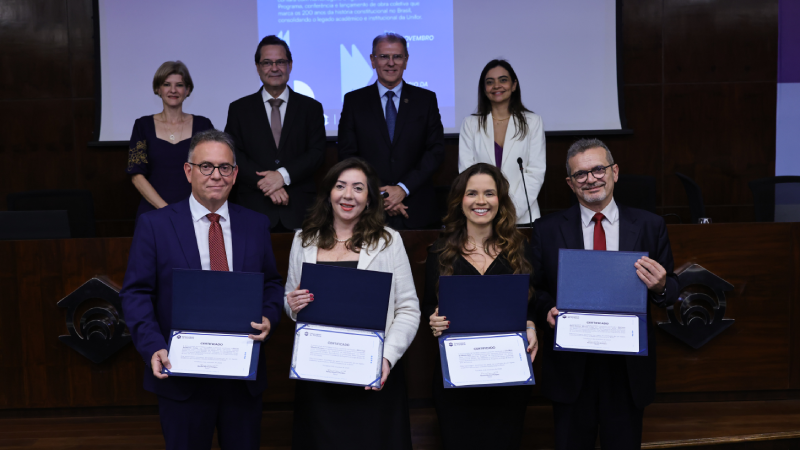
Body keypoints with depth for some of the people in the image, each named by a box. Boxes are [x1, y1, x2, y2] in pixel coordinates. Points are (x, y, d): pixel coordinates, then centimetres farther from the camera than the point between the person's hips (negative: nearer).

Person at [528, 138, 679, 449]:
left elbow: (671, 290, 4)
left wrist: (660, 288, -19)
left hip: (629, 365, 1)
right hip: (570, 365, 0)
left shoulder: (650, 227, 1)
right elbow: (534, 290, 3)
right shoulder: (547, 230, -1)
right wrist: (547, 311, -18)